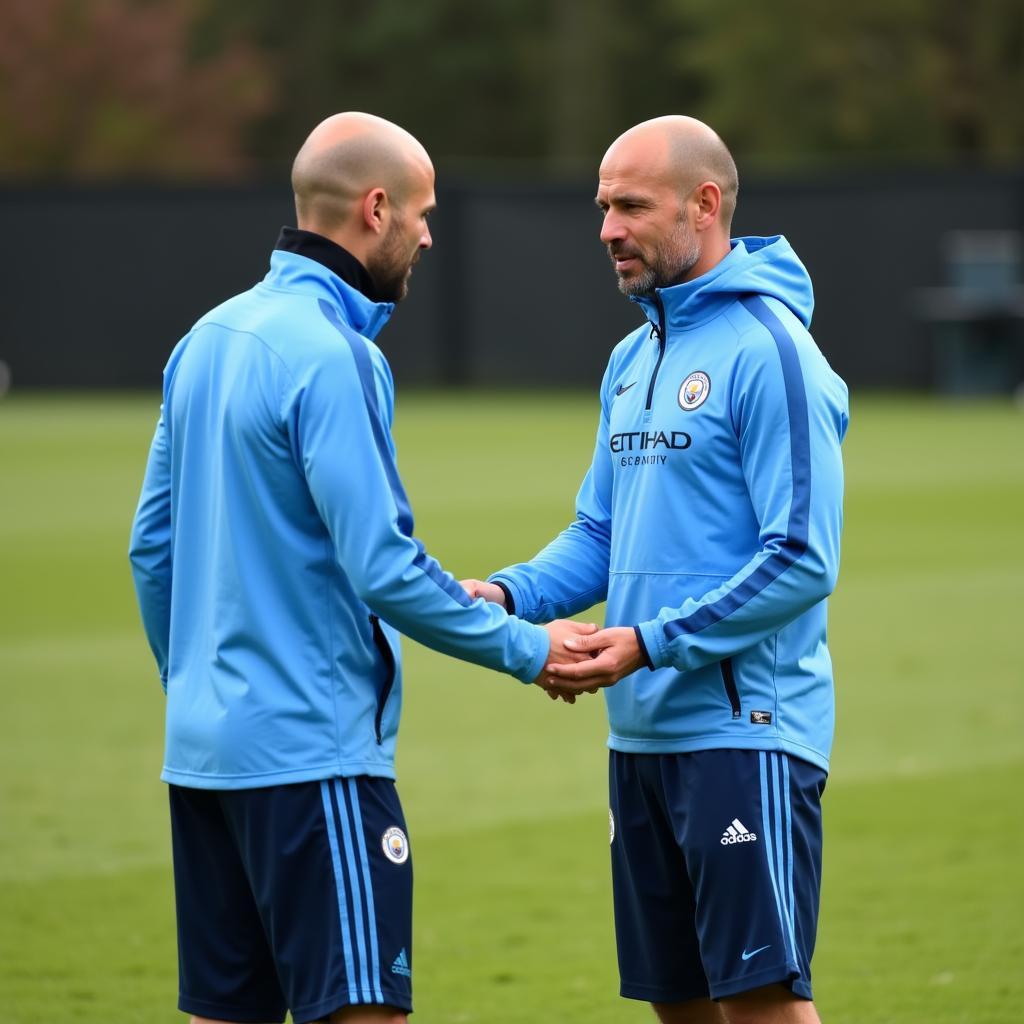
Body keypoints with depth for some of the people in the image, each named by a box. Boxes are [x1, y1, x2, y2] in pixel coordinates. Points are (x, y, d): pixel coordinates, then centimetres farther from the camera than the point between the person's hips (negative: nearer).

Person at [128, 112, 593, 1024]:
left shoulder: (209, 339, 12)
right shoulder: (331, 355, -14)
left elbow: (153, 546, 17)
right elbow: (383, 569, -18)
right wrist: (527, 649, -7)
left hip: (205, 745, 9)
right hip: (312, 751, -9)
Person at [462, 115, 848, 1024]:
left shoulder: (768, 350, -12)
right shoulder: (633, 359, 15)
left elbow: (803, 562, -17)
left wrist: (651, 642, -19)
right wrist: (511, 593, 1)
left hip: (746, 731, -8)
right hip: (642, 735, 9)